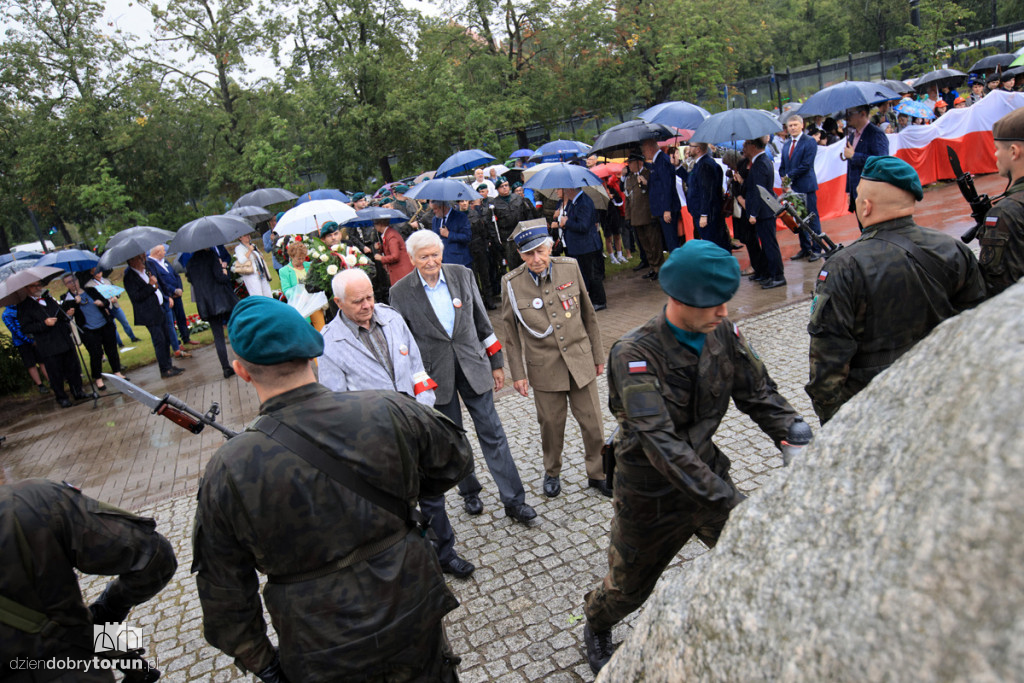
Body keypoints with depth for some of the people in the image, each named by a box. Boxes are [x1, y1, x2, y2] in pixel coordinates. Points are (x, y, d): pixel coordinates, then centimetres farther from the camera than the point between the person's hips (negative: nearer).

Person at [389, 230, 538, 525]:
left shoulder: (462, 275, -2)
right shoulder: (401, 292, -7)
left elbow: (482, 321, 6)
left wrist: (496, 363, 7)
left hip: (473, 365, 1)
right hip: (436, 375, -1)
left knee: (492, 433, 3)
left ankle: (513, 500, 13)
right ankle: (469, 492, 34)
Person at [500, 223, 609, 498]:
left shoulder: (570, 268, -5)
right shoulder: (511, 283, -9)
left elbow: (588, 314, 5)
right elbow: (511, 333, -1)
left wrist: (598, 354, 10)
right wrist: (517, 373, -1)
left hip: (580, 360, 2)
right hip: (544, 368, -1)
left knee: (593, 423, 8)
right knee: (551, 425, 12)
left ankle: (597, 474, 31)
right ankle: (552, 473, 39)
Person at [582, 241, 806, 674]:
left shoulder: (722, 333, -11)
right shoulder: (635, 354, -30)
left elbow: (757, 391, -5)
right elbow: (660, 442, -37)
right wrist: (728, 502, -44)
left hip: (707, 473, 4)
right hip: (651, 494, -4)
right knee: (629, 586, 17)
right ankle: (596, 629, 51)